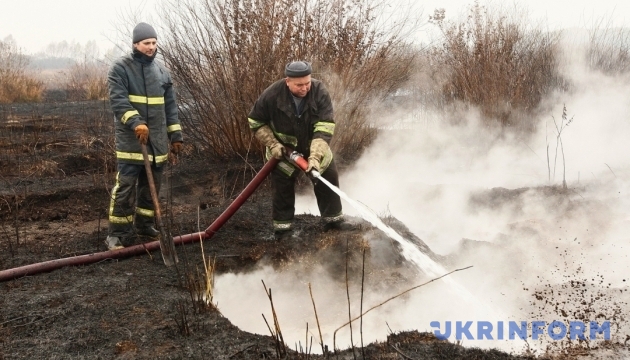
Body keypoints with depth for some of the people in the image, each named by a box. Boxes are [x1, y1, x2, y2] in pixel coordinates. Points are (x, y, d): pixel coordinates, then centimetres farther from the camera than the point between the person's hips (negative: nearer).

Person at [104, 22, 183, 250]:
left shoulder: (161, 71, 12)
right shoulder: (120, 68, -5)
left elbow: (170, 106, 16)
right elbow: (118, 100, -16)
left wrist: (175, 134, 12)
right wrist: (136, 122, -30)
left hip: (157, 139, 6)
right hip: (131, 138, -5)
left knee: (151, 184, 11)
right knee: (125, 185, -8)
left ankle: (144, 224, 25)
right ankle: (117, 233, -1)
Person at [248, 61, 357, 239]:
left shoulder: (319, 92, -26)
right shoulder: (272, 95, -26)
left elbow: (325, 127, -30)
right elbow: (256, 121, -10)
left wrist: (315, 156, -39)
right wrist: (272, 144, -18)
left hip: (315, 147, 2)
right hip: (283, 149, -1)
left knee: (329, 178, 5)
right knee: (282, 185, 2)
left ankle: (333, 218, 21)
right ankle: (282, 225, 16)